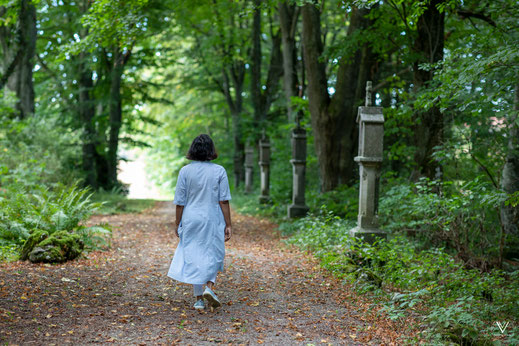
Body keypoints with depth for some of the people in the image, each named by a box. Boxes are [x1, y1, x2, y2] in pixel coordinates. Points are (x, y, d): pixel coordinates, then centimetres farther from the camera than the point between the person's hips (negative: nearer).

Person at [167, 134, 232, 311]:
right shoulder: (219, 171, -5)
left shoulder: (185, 171, -4)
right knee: (214, 255, 15)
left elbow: (180, 201, -2)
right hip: (212, 219, -1)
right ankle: (209, 287, -8)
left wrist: (177, 223, 9)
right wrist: (228, 225, -1)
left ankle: (199, 299, 11)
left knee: (193, 257, 9)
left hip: (191, 219, 1)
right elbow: (224, 201, -6)